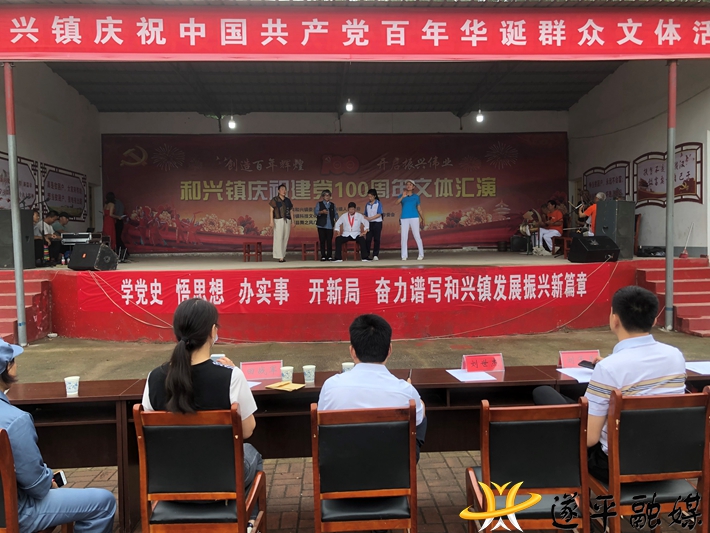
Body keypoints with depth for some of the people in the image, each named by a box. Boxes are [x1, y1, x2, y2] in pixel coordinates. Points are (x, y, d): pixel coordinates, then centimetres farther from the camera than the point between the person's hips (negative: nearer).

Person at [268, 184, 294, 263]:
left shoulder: (288, 200, 15)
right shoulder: (274, 200, 1)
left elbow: (291, 211, 17)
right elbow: (271, 210, -5)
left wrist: (293, 221, 10)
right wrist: (271, 221, -15)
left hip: (287, 221, 5)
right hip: (278, 220, -5)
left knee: (285, 239, 4)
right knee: (279, 238, -9)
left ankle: (283, 255, 12)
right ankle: (280, 257, -10)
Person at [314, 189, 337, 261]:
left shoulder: (332, 205, 16)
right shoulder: (319, 204, 7)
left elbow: (335, 214, 15)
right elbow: (315, 212, -8)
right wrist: (322, 212, -28)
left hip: (330, 226, 2)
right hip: (322, 225, -2)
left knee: (329, 241, -1)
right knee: (322, 241, -1)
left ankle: (329, 256, 4)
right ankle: (323, 256, 4)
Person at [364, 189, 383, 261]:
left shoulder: (378, 203, -3)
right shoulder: (367, 204, 9)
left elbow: (379, 214, -10)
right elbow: (366, 215, 10)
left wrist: (370, 218, -17)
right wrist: (365, 219, -11)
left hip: (377, 223, -3)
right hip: (369, 223, 3)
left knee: (376, 239, 0)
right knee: (368, 239, -1)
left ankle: (375, 255, 5)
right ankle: (366, 255, 4)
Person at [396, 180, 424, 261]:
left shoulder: (416, 196, 9)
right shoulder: (402, 196, 7)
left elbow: (419, 208, 14)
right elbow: (397, 202, -13)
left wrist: (422, 219, 13)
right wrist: (402, 196, -30)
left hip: (414, 218, -1)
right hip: (404, 218, 1)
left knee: (417, 236, -3)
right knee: (404, 237, 1)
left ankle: (421, 255, 3)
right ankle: (404, 256, 5)